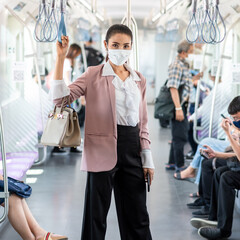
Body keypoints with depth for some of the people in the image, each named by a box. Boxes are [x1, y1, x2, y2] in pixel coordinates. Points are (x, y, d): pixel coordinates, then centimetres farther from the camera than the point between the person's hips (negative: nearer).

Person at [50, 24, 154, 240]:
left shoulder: (139, 80, 12)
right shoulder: (93, 75, 0)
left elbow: (143, 123, 14)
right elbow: (62, 97, -13)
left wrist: (148, 159, 9)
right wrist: (61, 58, -18)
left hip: (132, 148, 4)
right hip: (103, 149, -4)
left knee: (137, 214, 10)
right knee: (96, 214, 3)